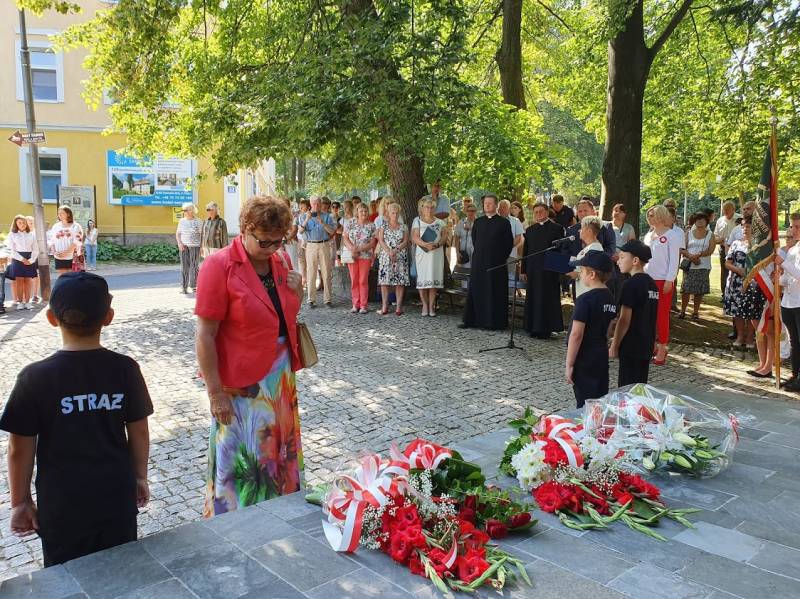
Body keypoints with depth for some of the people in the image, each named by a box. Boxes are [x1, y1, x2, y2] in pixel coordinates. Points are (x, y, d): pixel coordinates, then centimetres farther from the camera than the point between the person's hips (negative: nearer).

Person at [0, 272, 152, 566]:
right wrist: (140, 476, 13)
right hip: (116, 496, 2)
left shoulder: (35, 378, -16)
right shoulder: (125, 369, -11)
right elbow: (139, 432, -2)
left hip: (62, 505, -1)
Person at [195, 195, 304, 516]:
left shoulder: (280, 261, 4)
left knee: (280, 449, 18)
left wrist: (297, 292, -4)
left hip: (280, 376, 7)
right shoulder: (219, 266, -16)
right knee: (243, 462, 5)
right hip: (241, 383, -7)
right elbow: (205, 336, -15)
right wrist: (215, 393, -16)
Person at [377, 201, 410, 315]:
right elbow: (381, 241, 0)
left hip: (400, 257, 0)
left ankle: (399, 306, -2)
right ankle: (384, 306, -1)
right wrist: (389, 251, -14)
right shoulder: (384, 226, 9)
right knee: (385, 280, -5)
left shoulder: (403, 227, 10)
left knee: (400, 281, -4)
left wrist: (396, 250, -14)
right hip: (386, 256, 0)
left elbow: (405, 242, 1)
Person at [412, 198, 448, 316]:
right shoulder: (417, 221, 8)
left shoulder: (440, 222, 14)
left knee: (434, 280, -2)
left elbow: (444, 236, 5)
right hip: (422, 253, -1)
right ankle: (425, 306, 6)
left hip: (436, 254, 1)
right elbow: (415, 237, -4)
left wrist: (437, 244, -16)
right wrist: (425, 245, -21)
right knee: (422, 279, -3)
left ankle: (431, 306, 4)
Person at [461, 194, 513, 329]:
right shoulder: (478, 221, 10)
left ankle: (496, 322, 6)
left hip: (496, 263, -4)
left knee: (495, 292, 0)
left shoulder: (504, 222, -1)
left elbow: (509, 243, -1)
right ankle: (471, 320, 12)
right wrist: (478, 252, 13)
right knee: (475, 290, 6)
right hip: (478, 262, 4)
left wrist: (502, 258, -2)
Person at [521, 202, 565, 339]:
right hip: (533, 270, 4)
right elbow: (525, 250, 13)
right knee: (533, 299, 7)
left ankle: (547, 329, 7)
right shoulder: (530, 230, 13)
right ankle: (534, 328, 15)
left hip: (550, 270, -4)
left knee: (548, 299, 0)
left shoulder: (557, 228, 0)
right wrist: (524, 270, 8)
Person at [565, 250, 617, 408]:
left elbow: (576, 335, -20)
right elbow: (606, 330, 13)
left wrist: (569, 365, -15)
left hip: (584, 361, -8)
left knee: (586, 406, 0)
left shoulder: (585, 300, -18)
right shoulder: (610, 299, 7)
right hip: (602, 358, 8)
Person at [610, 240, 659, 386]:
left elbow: (624, 320, -19)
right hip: (646, 346, 8)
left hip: (631, 347, -8)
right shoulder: (651, 283, 8)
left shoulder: (630, 284, -17)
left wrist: (614, 346, -12)